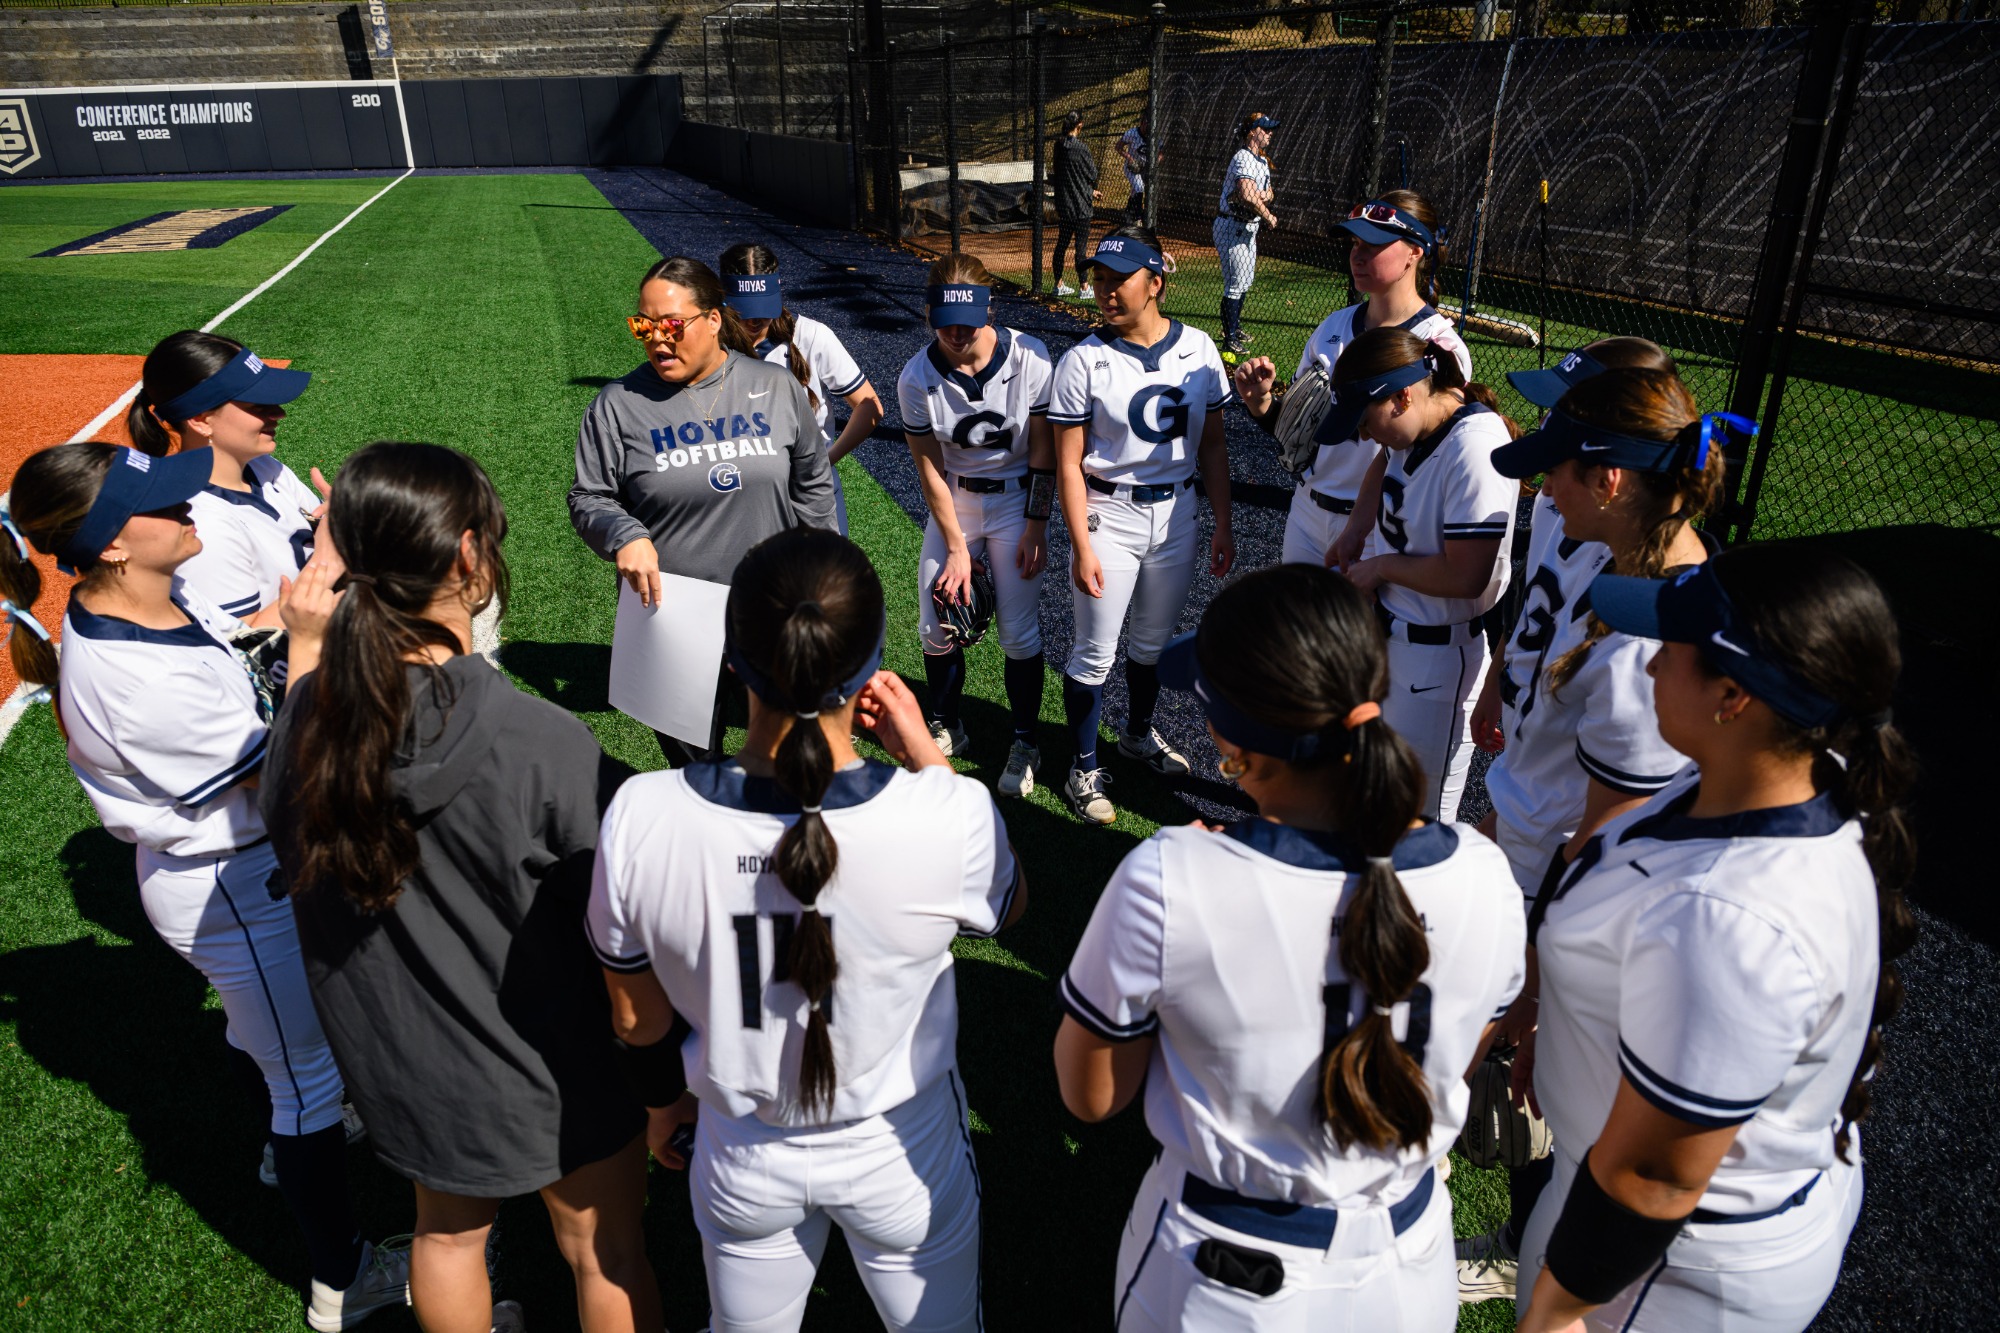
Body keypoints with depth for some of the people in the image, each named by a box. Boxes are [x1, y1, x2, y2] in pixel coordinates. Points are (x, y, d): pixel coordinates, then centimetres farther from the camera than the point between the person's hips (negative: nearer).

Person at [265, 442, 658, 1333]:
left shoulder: (314, 710, -17)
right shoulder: (541, 743, -33)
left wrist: (305, 652, 5)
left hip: (402, 1061, 5)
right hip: (554, 1066, -5)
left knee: (449, 1233, 32)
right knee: (604, 1252, 22)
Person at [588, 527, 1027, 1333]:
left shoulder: (641, 819, -26)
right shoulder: (952, 818, -32)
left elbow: (637, 1018, -8)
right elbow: (1009, 904, -6)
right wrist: (929, 760, -6)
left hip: (740, 1158, 2)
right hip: (899, 1152, -1)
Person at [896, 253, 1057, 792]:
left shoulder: (1029, 357, -19)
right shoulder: (917, 378, -15)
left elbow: (1044, 447, -11)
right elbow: (929, 467, -9)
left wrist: (1035, 527, -11)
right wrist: (956, 546, -9)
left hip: (1018, 499, -2)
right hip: (953, 502, 2)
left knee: (1019, 634, -4)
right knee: (935, 628, 3)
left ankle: (1025, 743, 17)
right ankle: (947, 727, 28)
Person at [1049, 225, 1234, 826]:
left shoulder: (1198, 349, -1)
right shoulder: (1084, 360, -12)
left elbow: (1212, 445, 5)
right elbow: (1069, 463, -11)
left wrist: (1223, 526, 4)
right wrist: (1082, 547, -15)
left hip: (1177, 516, 4)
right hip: (1108, 516, -4)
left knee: (1154, 639, 20)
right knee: (1095, 653, 4)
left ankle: (1138, 734, 44)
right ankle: (1084, 769, 21)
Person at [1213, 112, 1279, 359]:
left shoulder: (1262, 160, 13)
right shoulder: (1244, 159, -21)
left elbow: (1267, 190, 15)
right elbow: (1248, 195, -36)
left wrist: (1264, 195, -10)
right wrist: (1268, 217, -24)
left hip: (1248, 228, 11)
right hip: (1233, 227, -11)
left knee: (1246, 280, 21)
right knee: (1236, 283, -9)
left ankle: (1234, 327, 36)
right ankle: (1230, 339, -3)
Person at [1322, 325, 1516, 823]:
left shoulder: (1475, 448, -26)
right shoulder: (1415, 426, 0)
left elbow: (1464, 576, -29)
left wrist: (1380, 566, -14)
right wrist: (1355, 531, 13)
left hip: (1440, 652, -9)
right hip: (1390, 628, 9)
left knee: (1421, 812, 4)